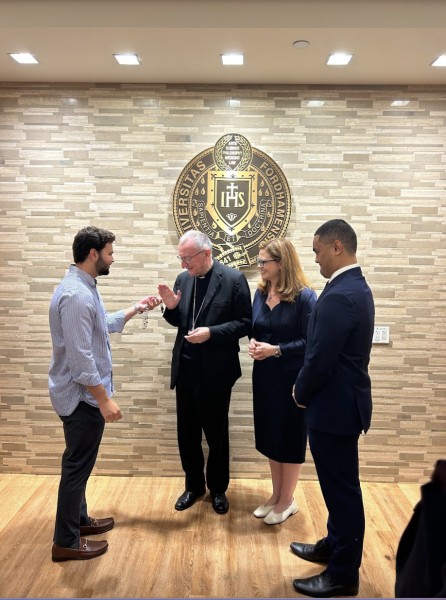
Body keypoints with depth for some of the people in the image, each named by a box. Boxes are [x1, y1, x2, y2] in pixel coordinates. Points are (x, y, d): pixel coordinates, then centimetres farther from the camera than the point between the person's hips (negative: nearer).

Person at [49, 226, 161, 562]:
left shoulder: (84, 288, 9)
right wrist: (104, 399, -23)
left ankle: (78, 520, 39)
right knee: (78, 466, 3)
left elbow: (104, 326, 20)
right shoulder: (76, 295, -25)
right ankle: (66, 542, 19)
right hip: (83, 396, -10)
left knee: (79, 463, 22)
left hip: (86, 395, 10)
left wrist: (135, 310, 15)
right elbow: (80, 358, -27)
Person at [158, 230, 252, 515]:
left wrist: (211, 332, -23)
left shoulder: (233, 279, -10)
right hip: (185, 370, 5)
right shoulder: (183, 279, 5)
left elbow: (244, 324, -11)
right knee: (187, 432, 14)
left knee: (216, 433, 12)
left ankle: (218, 488, 33)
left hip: (215, 372, -4)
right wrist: (171, 307, -8)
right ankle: (194, 485, 35)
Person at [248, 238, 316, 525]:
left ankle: (287, 501, 26)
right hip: (265, 375, 6)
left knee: (290, 437, 8)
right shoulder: (261, 292, 4)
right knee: (270, 435, 16)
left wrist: (276, 350, -22)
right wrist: (254, 343, -7)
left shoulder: (304, 296, -14)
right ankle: (277, 495, 34)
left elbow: (309, 340, -15)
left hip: (292, 378, -6)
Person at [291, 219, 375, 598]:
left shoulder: (339, 297, -25)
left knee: (342, 489, 5)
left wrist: (301, 393, -5)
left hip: (334, 407, -10)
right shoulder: (357, 287, 8)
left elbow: (320, 361, -24)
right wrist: (308, 390, 9)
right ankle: (335, 546, 42)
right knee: (339, 485, 23)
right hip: (344, 401, 10)